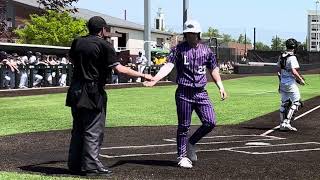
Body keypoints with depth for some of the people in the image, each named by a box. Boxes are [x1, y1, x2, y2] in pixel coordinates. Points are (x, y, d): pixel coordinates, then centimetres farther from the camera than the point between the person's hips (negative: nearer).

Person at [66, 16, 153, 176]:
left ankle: (74, 165, 19)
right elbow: (119, 69, -16)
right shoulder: (104, 45, -10)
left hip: (75, 92, 7)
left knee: (78, 130, 15)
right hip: (93, 94, -7)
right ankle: (91, 166, -1)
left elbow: (71, 59, 26)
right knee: (94, 131, 0)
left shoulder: (78, 42, 8)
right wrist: (143, 75, -11)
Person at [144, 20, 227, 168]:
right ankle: (182, 156, 15)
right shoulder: (178, 49, -3)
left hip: (201, 93, 3)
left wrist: (220, 86, 9)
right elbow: (168, 66, -15)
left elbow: (213, 69, 18)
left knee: (210, 122, -5)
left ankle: (191, 143, 19)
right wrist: (154, 79, -31)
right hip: (184, 93, -3)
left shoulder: (206, 50, 8)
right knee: (184, 126, 2)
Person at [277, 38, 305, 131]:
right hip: (290, 83, -8)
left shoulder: (281, 56, 7)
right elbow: (294, 71, -24)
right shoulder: (292, 57, -17)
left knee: (284, 103, 14)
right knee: (296, 102, 1)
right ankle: (287, 122, -7)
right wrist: (301, 80, -12)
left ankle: (282, 124, 17)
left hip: (282, 83, 8)